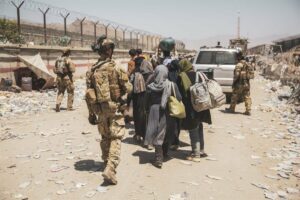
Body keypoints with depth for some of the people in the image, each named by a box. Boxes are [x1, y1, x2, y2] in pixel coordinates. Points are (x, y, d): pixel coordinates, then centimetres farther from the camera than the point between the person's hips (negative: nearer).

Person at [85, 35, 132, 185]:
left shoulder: (92, 70, 2)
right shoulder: (115, 68, -13)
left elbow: (89, 94, 4)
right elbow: (128, 88, -9)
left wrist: (91, 113, 11)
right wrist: (122, 96, 14)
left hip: (100, 109, 5)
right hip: (114, 108, -5)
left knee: (105, 137, 21)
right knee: (115, 138, -2)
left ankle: (107, 163, 35)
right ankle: (110, 169, -15)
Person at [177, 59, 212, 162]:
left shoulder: (182, 77, -11)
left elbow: (180, 92, -8)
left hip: (190, 107, -6)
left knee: (193, 130, 2)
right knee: (199, 128, 19)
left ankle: (196, 154, 7)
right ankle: (201, 150, 31)